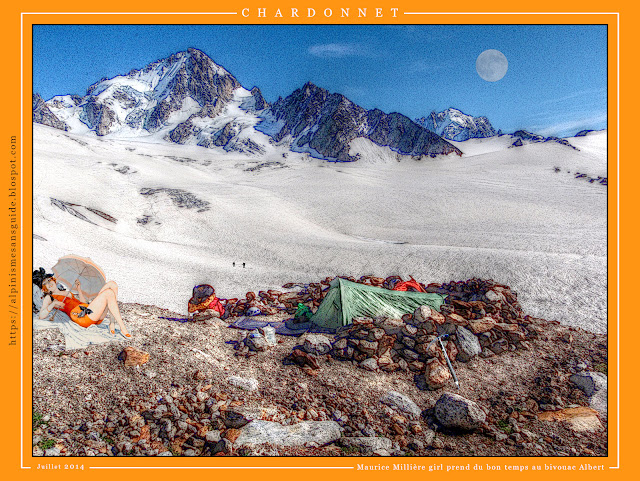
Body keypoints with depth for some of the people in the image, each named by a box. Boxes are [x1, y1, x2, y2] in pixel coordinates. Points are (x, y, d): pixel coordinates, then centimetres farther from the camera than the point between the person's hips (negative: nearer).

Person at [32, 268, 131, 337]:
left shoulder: (67, 293, 35)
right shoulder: (49, 298, 17)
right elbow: (41, 316, 1)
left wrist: (79, 290, 21)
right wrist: (53, 304, -13)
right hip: (80, 316, -7)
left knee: (112, 284, -8)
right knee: (109, 293, -24)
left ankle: (112, 322, -16)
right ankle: (122, 328, -26)